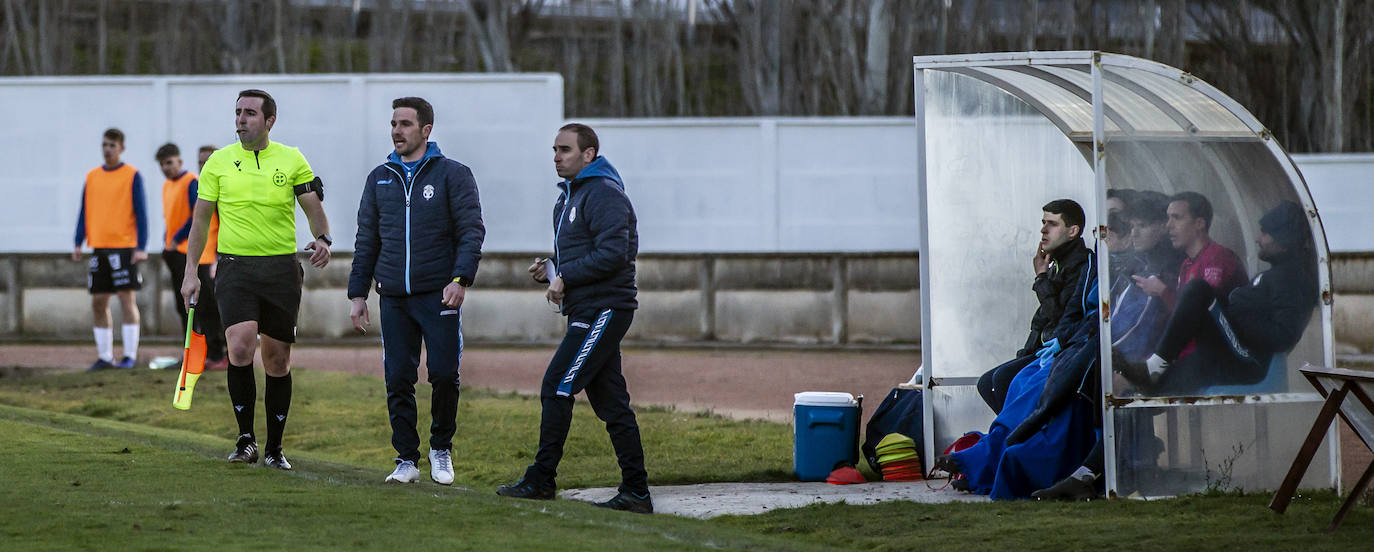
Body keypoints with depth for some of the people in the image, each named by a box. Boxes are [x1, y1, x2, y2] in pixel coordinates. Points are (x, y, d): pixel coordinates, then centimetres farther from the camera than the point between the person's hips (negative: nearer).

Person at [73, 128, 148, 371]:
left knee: (127, 298, -5)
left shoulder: (132, 176, -1)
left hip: (124, 246, -5)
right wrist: (78, 243, 5)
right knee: (98, 302, 3)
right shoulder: (92, 177, 12)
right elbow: (85, 212, 14)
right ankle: (105, 356, 10)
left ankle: (130, 355, -1)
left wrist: (141, 248, -11)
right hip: (99, 247, 5)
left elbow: (141, 212, -4)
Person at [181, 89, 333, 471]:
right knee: (240, 347, -20)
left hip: (282, 268, 1)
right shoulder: (219, 162, 5)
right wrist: (190, 272, 4)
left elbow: (314, 208, 6)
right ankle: (245, 438, -8)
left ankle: (274, 449, 16)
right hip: (235, 268, -1)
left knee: (278, 361, 4)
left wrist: (323, 239, -16)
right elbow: (201, 218, 9)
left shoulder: (292, 160, 5)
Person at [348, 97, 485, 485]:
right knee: (398, 380, 0)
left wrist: (460, 279, -17)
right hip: (394, 299, 4)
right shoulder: (379, 179, 14)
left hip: (439, 295, -3)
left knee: (444, 374, -7)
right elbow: (367, 240, 17)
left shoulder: (453, 175, 1)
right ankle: (406, 459, 8)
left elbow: (472, 231, -4)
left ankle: (441, 448, 13)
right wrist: (358, 293, 10)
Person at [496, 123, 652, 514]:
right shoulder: (570, 196, 20)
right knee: (610, 403, 7)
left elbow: (613, 253, -22)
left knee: (557, 387, -11)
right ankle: (635, 493, 6)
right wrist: (549, 269, 8)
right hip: (588, 312, 10)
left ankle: (540, 480, -7)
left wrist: (565, 278, -17)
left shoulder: (604, 194, -12)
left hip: (604, 310, -10)